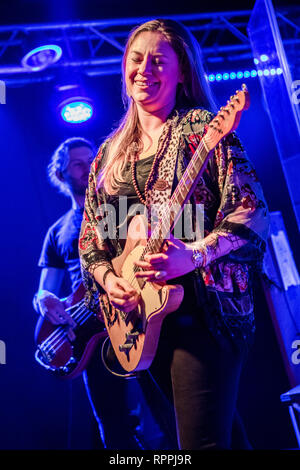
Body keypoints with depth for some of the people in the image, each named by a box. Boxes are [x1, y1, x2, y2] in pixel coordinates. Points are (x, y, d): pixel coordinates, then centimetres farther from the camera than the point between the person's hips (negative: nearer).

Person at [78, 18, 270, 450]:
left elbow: (254, 211, -10)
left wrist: (194, 254, -23)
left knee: (201, 440, -11)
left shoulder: (203, 128, -3)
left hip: (203, 304, -5)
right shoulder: (109, 152, 15)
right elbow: (90, 236, 16)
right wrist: (106, 277, -2)